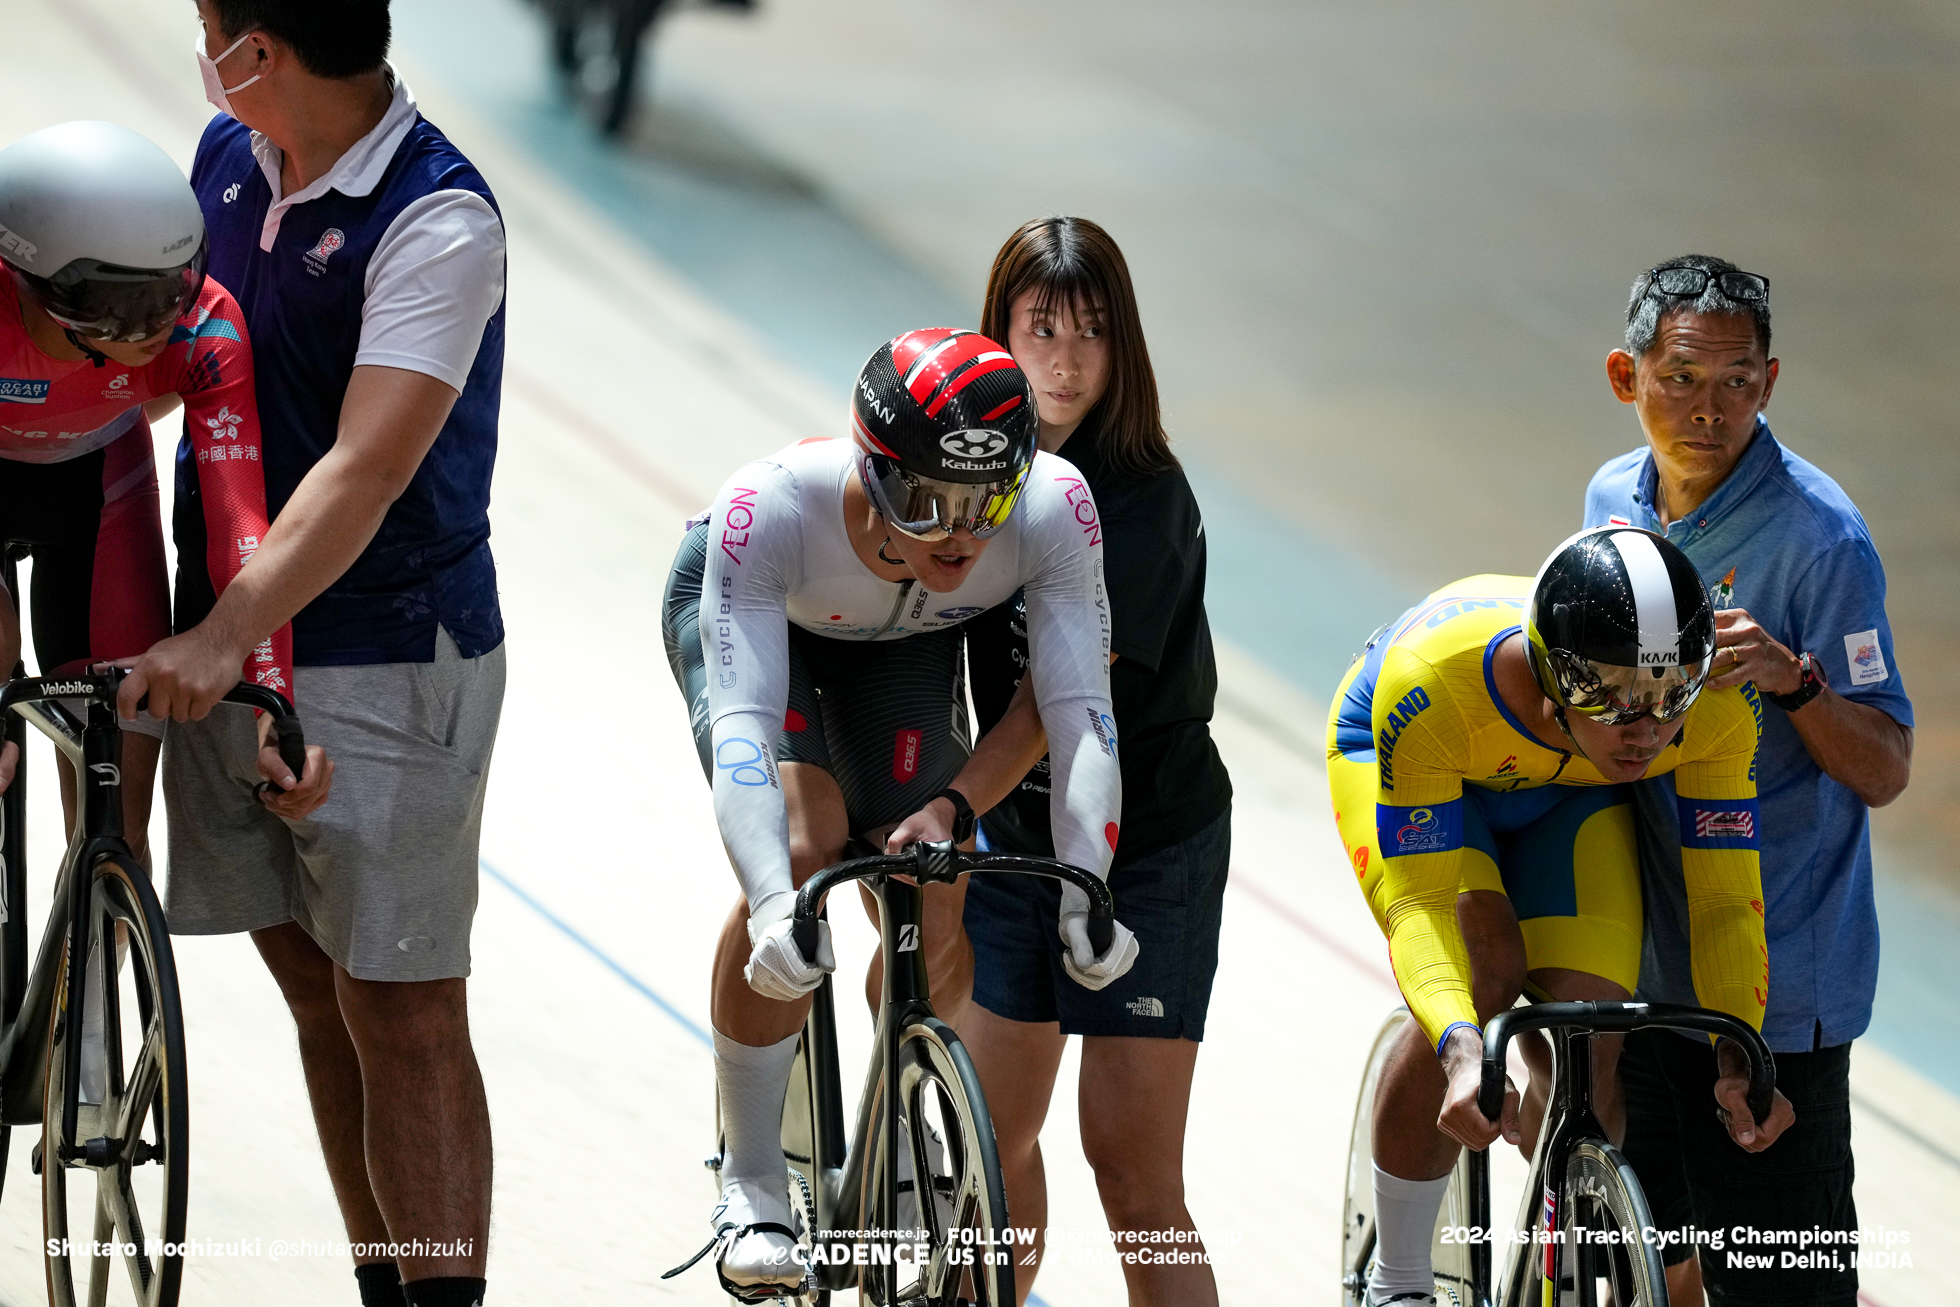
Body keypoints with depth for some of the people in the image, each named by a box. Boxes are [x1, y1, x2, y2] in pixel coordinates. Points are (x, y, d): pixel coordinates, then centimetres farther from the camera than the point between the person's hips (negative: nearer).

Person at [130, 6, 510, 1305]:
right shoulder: (228, 157, 4)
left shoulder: (437, 219, -18)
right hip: (225, 656, 7)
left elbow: (366, 469, -27)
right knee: (316, 992, 11)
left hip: (386, 660, -7)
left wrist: (220, 636, -37)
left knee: (403, 1013, -6)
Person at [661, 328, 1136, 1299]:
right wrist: (773, 906, -63)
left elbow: (1079, 713, -38)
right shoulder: (770, 508, -43)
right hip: (744, 606, -3)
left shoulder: (1054, 508, -37)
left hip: (907, 640, 3)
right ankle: (750, 1181, -10)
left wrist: (1085, 893, -52)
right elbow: (741, 726, -50)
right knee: (802, 850, -25)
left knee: (932, 906, -9)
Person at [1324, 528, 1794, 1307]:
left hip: (1570, 798, 3)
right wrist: (1460, 1047, -58)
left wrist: (1738, 1055, -41)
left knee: (1588, 1046, -14)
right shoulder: (1431, 684, -44)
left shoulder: (1719, 703, -35)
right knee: (1484, 982, -28)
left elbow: (1723, 897, -25)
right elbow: (1421, 900, -40)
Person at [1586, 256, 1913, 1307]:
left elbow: (1883, 771, -16)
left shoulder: (1817, 534, -15)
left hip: (1776, 979, -6)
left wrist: (1792, 678, -33)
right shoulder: (1614, 502, 5)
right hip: (1645, 962, 6)